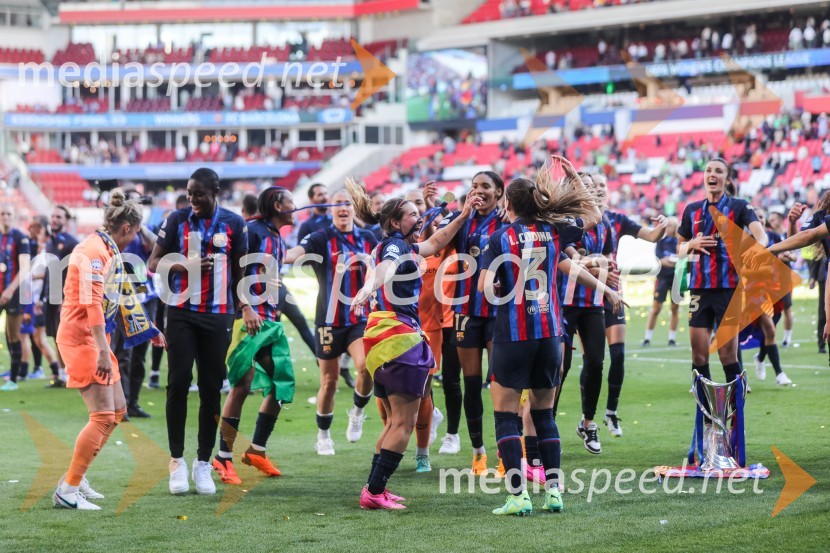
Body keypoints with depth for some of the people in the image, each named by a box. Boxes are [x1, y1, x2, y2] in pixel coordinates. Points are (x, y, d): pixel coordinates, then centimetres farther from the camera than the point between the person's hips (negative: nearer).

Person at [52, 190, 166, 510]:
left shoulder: (108, 250, 16)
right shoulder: (95, 250, -16)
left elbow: (112, 299, 25)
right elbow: (91, 302, -25)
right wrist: (103, 350, -29)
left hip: (97, 338, 11)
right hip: (81, 338, -11)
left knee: (117, 411, 15)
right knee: (103, 416, -13)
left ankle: (75, 478, 22)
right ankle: (68, 490, -8)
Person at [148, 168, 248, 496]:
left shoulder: (233, 223, 2)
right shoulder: (177, 219, 0)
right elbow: (154, 264, 3)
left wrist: (246, 307, 7)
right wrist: (185, 267, -15)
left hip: (218, 315, 1)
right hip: (182, 312, -1)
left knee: (211, 389, 2)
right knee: (178, 383, -7)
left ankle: (203, 463, 12)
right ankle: (176, 460, 4)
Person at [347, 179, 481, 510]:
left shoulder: (404, 246, 19)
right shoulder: (394, 246, -9)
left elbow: (435, 243, 39)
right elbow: (386, 267, -34)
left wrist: (463, 216, 34)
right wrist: (370, 288, -55)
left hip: (384, 337, 10)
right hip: (399, 335, -10)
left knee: (396, 420, 17)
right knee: (404, 422, -8)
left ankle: (374, 489, 18)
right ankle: (375, 492, -10)